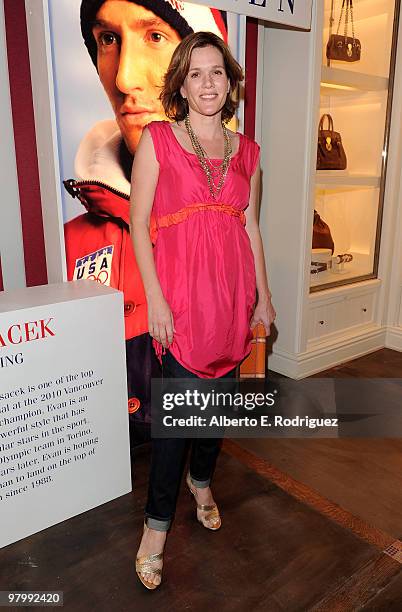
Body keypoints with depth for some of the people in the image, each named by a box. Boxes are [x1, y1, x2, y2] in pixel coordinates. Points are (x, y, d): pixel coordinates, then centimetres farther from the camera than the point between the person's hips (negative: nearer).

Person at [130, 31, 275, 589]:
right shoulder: (157, 139, -1)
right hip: (180, 291, -4)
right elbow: (139, 224, -5)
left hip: (233, 289, 5)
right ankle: (158, 521, 18)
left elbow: (251, 228, 14)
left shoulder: (247, 152, 11)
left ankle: (201, 480, 41)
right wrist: (155, 299, -12)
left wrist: (263, 295, 12)